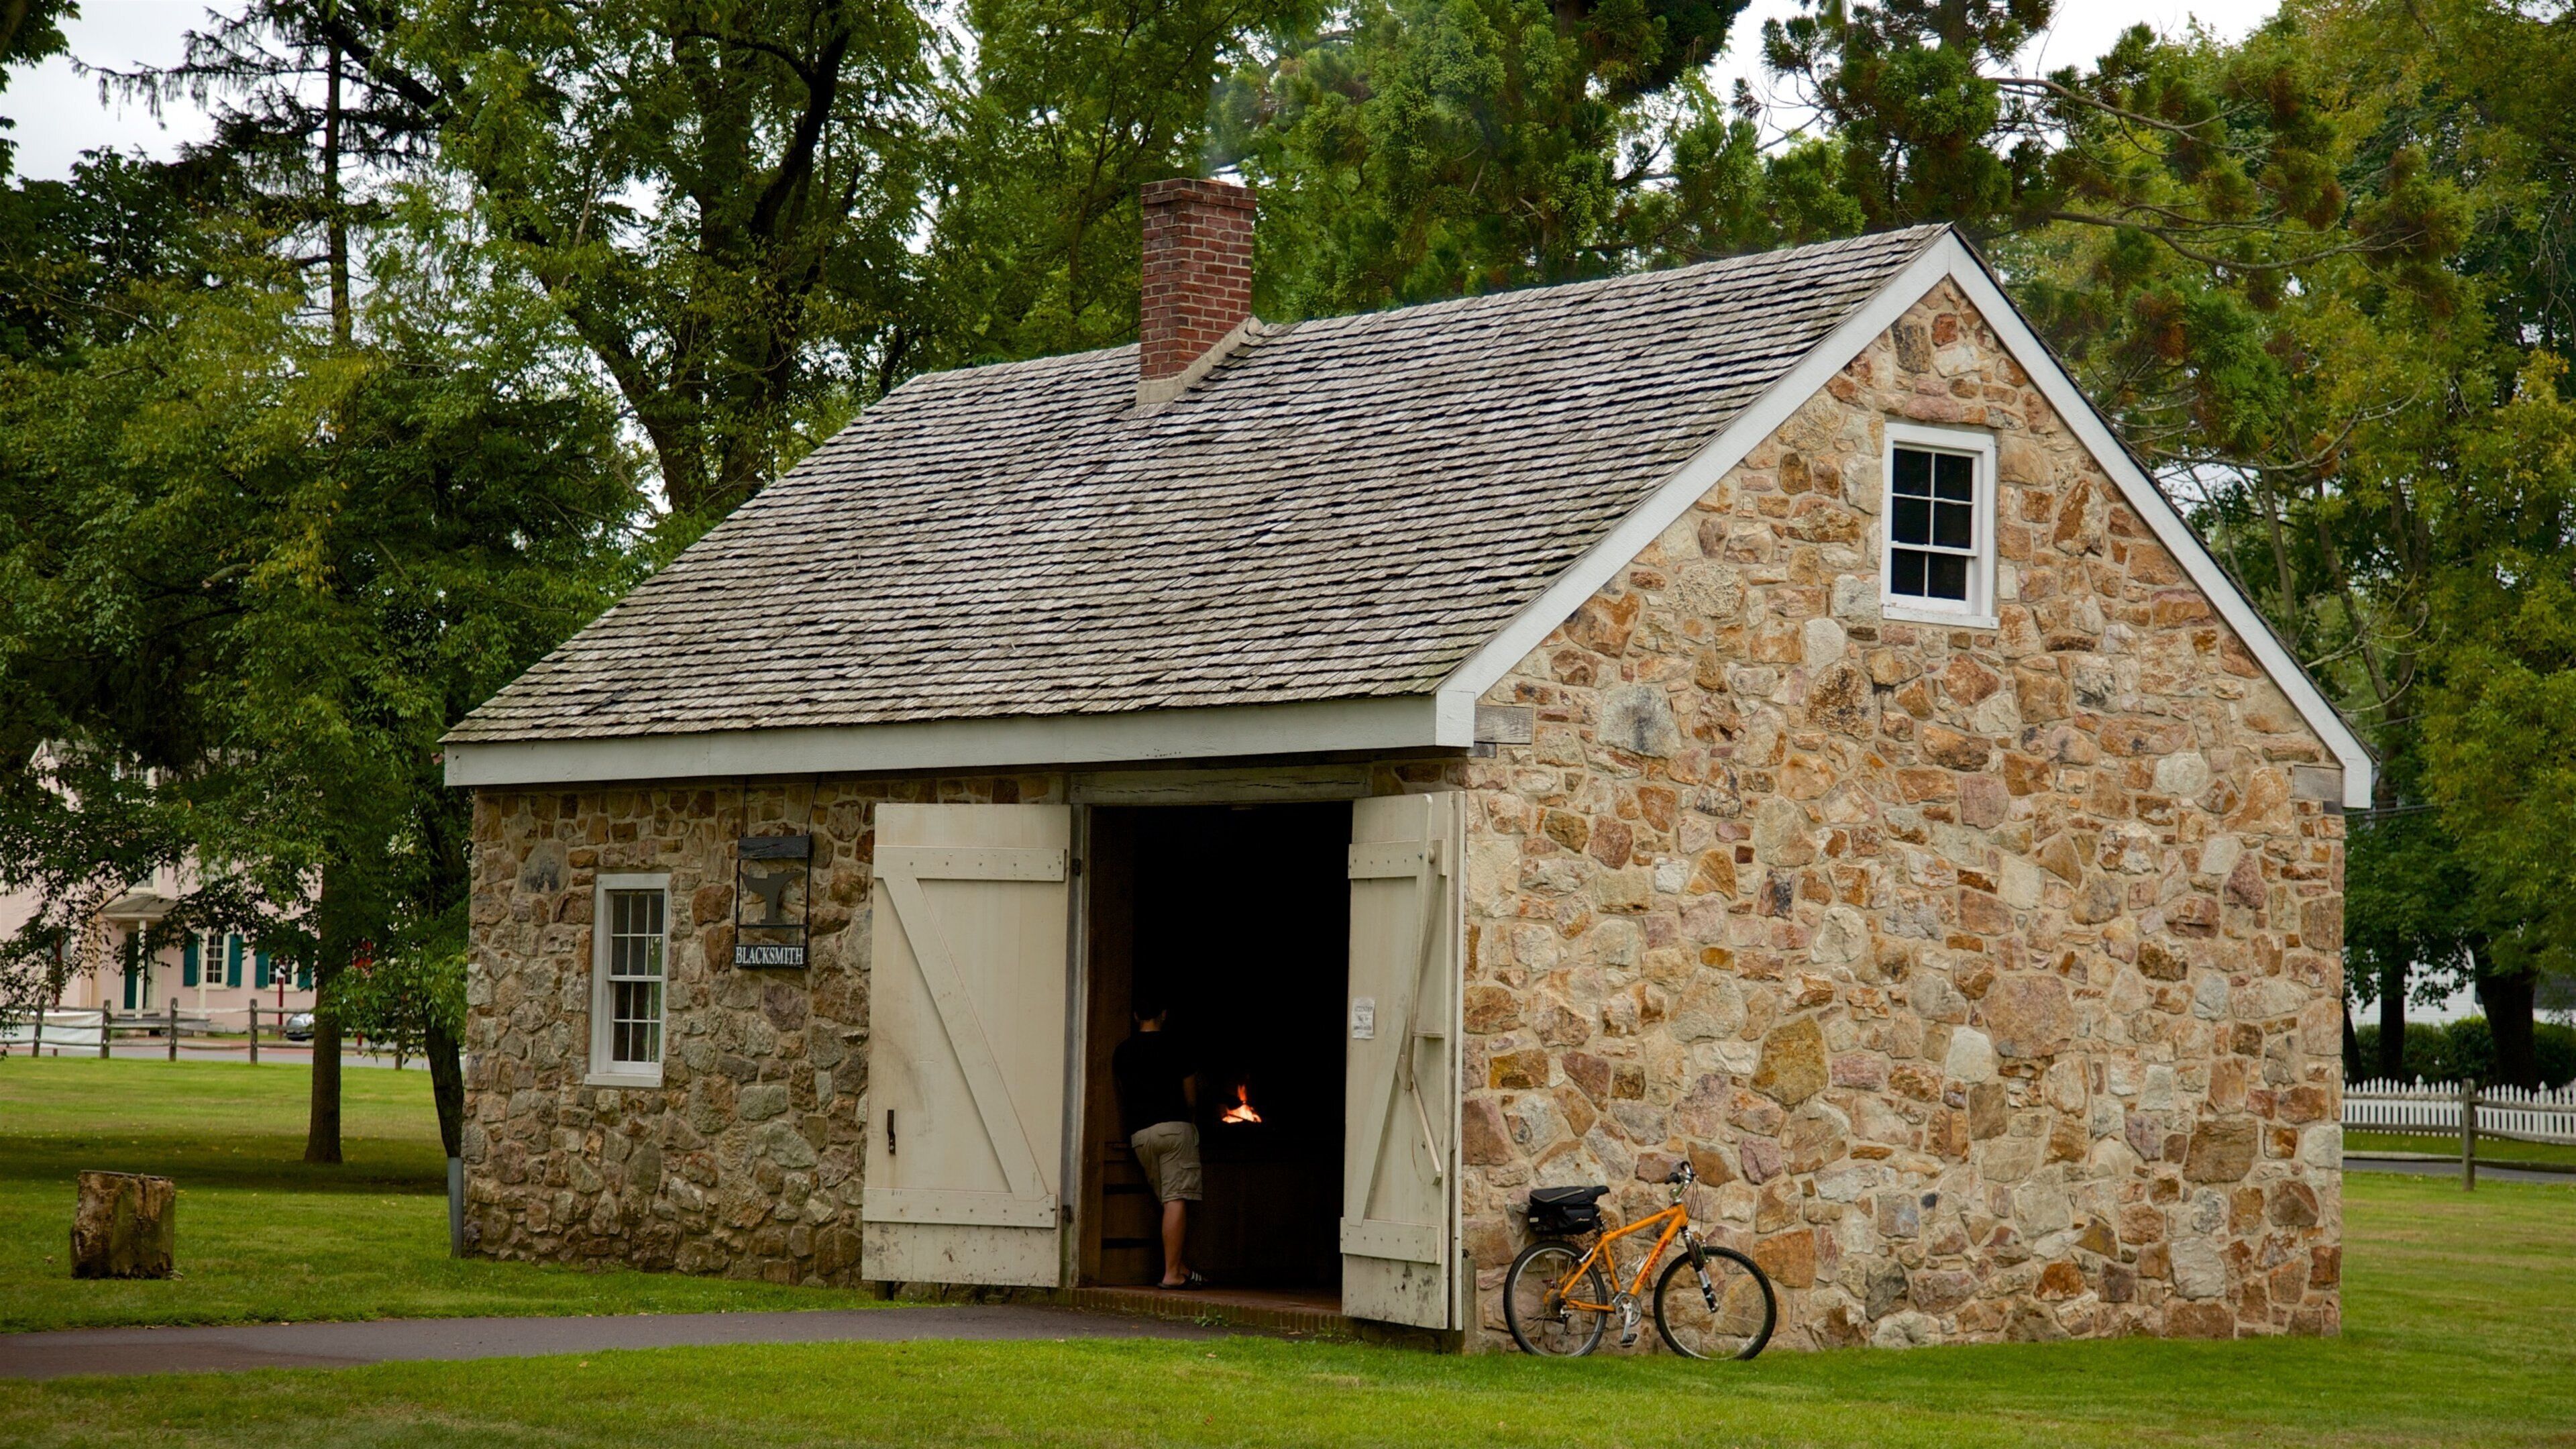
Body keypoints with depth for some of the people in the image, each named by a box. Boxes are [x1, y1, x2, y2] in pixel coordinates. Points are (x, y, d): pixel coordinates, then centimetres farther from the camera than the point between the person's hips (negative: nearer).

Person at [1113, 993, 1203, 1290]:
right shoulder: (1173, 1045, 0)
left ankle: (1183, 1268, 13)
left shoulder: (1122, 1051, 13)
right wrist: (1192, 1120, 23)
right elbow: (1191, 1095, 5)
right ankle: (1172, 1273, -13)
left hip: (1139, 1133, 5)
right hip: (1174, 1126, -5)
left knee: (1168, 1201, 13)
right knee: (1177, 1200, -7)